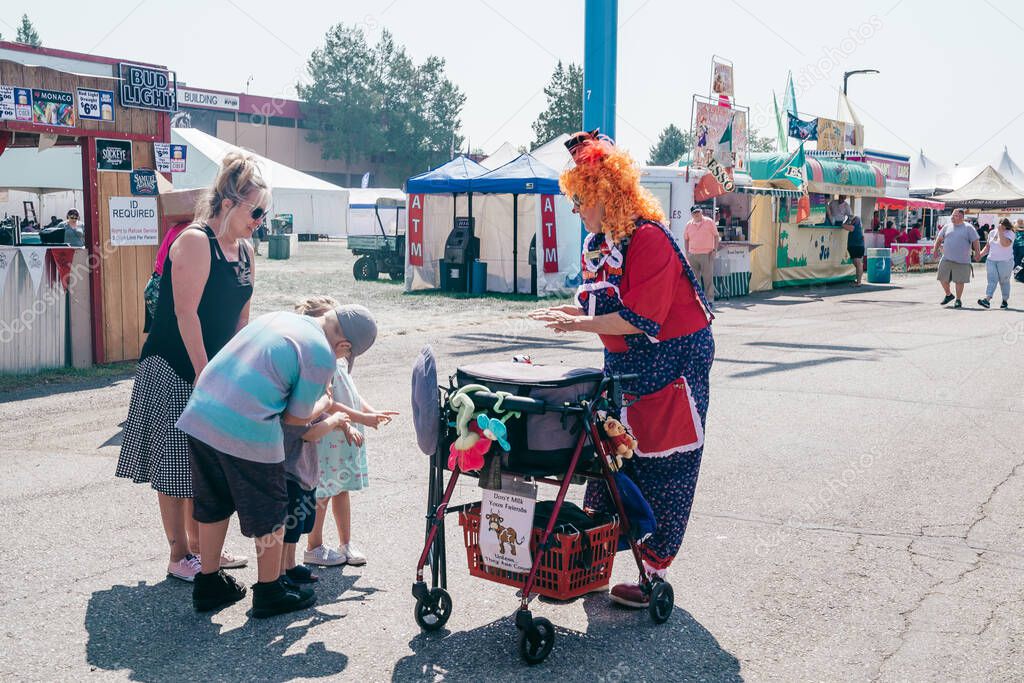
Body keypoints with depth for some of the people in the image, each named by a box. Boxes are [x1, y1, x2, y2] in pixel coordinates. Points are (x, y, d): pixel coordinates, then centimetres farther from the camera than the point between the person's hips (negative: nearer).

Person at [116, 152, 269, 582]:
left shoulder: (244, 252, 9)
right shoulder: (195, 241, -16)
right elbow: (186, 313, -20)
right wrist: (204, 374, -20)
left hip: (214, 368, 8)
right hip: (174, 369, -8)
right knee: (175, 467, 1)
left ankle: (200, 545, 26)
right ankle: (179, 556, 10)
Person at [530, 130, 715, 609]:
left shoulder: (649, 238, -21)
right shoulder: (595, 244, 7)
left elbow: (641, 318, -26)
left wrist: (578, 324, -23)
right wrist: (567, 312, -5)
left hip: (672, 363, -8)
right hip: (622, 366, 8)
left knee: (662, 466, 1)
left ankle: (655, 574, 11)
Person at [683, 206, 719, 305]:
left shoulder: (709, 222, 1)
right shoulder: (689, 225, 9)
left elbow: (716, 236, 4)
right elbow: (686, 239, 18)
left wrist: (715, 249, -4)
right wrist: (687, 252, 9)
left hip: (707, 254, -3)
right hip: (693, 254, 3)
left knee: (708, 278, -4)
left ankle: (709, 299, -1)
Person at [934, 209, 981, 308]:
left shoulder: (968, 228, 0)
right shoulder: (947, 227, 11)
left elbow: (975, 241, -2)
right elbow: (939, 238, 20)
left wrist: (977, 253, -9)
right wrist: (936, 248, 11)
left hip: (962, 261, -4)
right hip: (946, 259, 4)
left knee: (959, 280, 0)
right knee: (943, 278, 5)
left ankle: (958, 300, 14)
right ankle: (948, 295, 28)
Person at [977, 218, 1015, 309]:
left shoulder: (1009, 233, -8)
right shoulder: (992, 232, 11)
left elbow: (1005, 243, -27)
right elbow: (988, 246, 19)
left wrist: (1000, 232, -22)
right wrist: (981, 254, 6)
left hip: (1005, 261, -4)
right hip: (991, 260, 4)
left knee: (1004, 281, 5)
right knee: (991, 280, -7)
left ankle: (1005, 301, 17)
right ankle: (987, 300, -19)